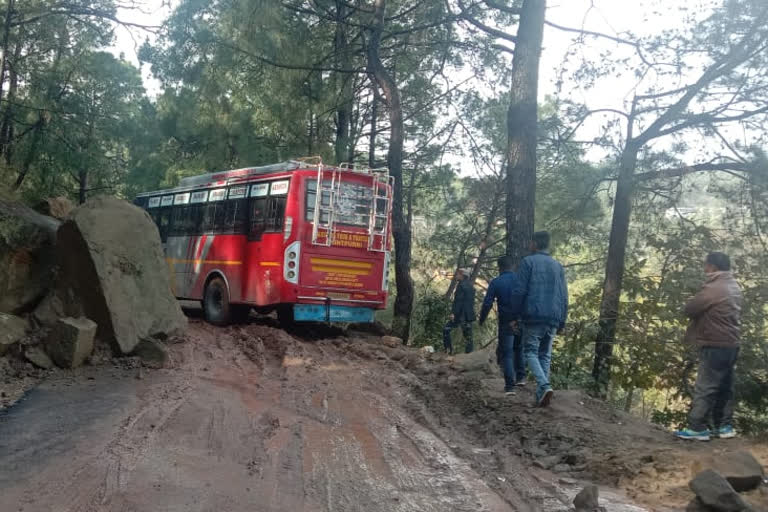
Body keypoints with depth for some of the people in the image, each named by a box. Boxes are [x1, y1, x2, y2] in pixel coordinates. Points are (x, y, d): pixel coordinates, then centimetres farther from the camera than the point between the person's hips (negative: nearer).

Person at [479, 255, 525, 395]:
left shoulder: (496, 283, -5)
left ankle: (510, 386, -5)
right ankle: (521, 377, 24)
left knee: (506, 354, 3)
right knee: (519, 349, 25)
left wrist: (482, 320, 4)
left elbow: (487, 304, -9)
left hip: (506, 324, -3)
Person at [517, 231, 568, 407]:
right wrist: (562, 321, 17)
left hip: (533, 316, -5)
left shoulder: (528, 261, -1)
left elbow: (520, 291, -7)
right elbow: (564, 296, 12)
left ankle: (544, 385, -20)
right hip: (553, 318, 5)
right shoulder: (558, 266, 14)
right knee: (545, 355, 10)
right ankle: (541, 395, 5)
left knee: (530, 352, 2)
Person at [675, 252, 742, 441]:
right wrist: (704, 305, 9)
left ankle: (698, 428, -3)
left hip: (715, 345, -9)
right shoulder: (734, 286, 12)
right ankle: (725, 426, 19)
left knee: (705, 388, -6)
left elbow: (689, 309, -14)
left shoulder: (713, 288, -18)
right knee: (725, 388, 14)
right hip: (731, 344, 9)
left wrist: (696, 301, 4)